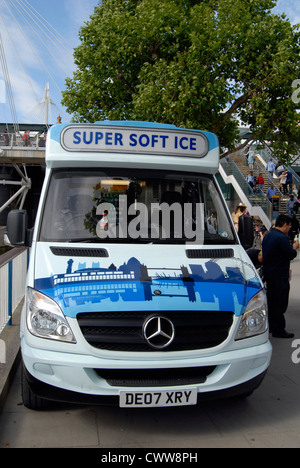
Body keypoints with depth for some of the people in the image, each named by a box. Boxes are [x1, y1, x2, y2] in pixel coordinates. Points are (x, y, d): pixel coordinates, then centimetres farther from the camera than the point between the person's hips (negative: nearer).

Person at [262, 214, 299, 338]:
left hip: (268, 273, 10)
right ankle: (278, 330, 3)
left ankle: (271, 326, 27)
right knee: (280, 303, -2)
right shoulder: (282, 238, -19)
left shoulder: (268, 236, 11)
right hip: (279, 275, -10)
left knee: (271, 301, 17)